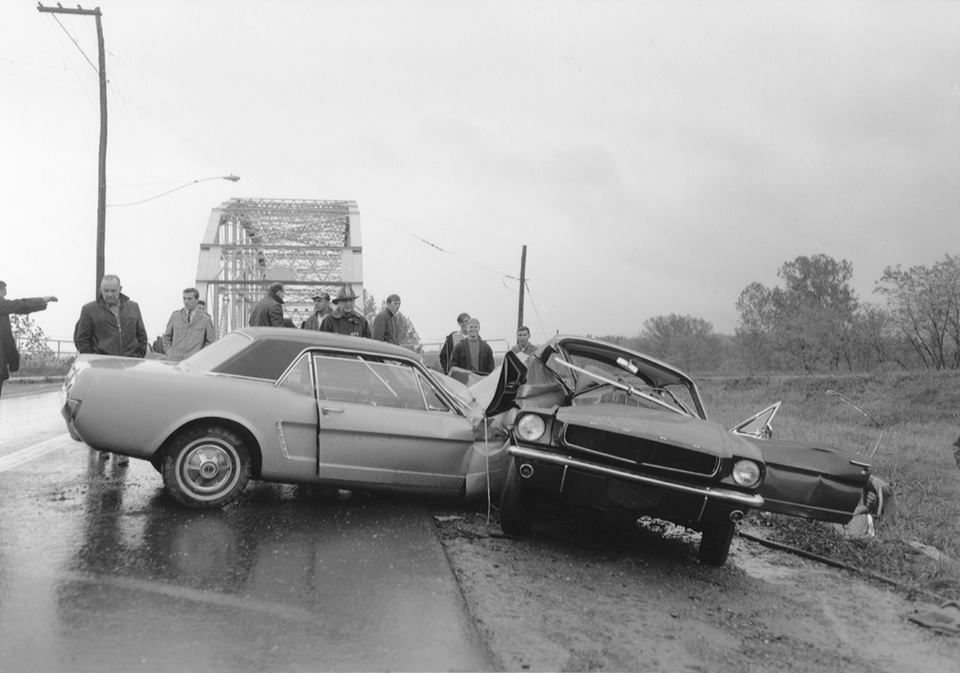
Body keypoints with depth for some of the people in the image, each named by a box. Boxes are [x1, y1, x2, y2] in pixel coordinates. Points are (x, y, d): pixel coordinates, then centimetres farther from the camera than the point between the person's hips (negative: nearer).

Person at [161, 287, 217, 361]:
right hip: (174, 360, 2)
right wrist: (169, 353, 5)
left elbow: (210, 341, 6)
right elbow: (167, 336, 17)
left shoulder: (205, 318, 3)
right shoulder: (175, 315, 10)